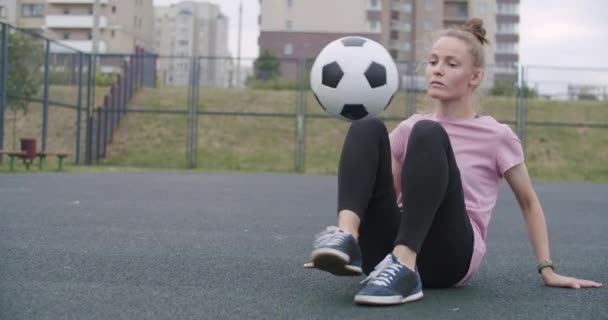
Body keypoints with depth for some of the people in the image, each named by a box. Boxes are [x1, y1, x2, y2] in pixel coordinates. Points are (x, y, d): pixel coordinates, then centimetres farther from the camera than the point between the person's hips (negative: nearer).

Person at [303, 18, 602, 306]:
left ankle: (404, 268, -42)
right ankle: (347, 240, -38)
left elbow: (528, 203, 17)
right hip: (392, 246, 4)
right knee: (367, 128, -15)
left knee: (427, 134, -26)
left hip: (449, 256, -3)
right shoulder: (408, 128, 18)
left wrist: (547, 270, 11)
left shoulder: (497, 136, 7)